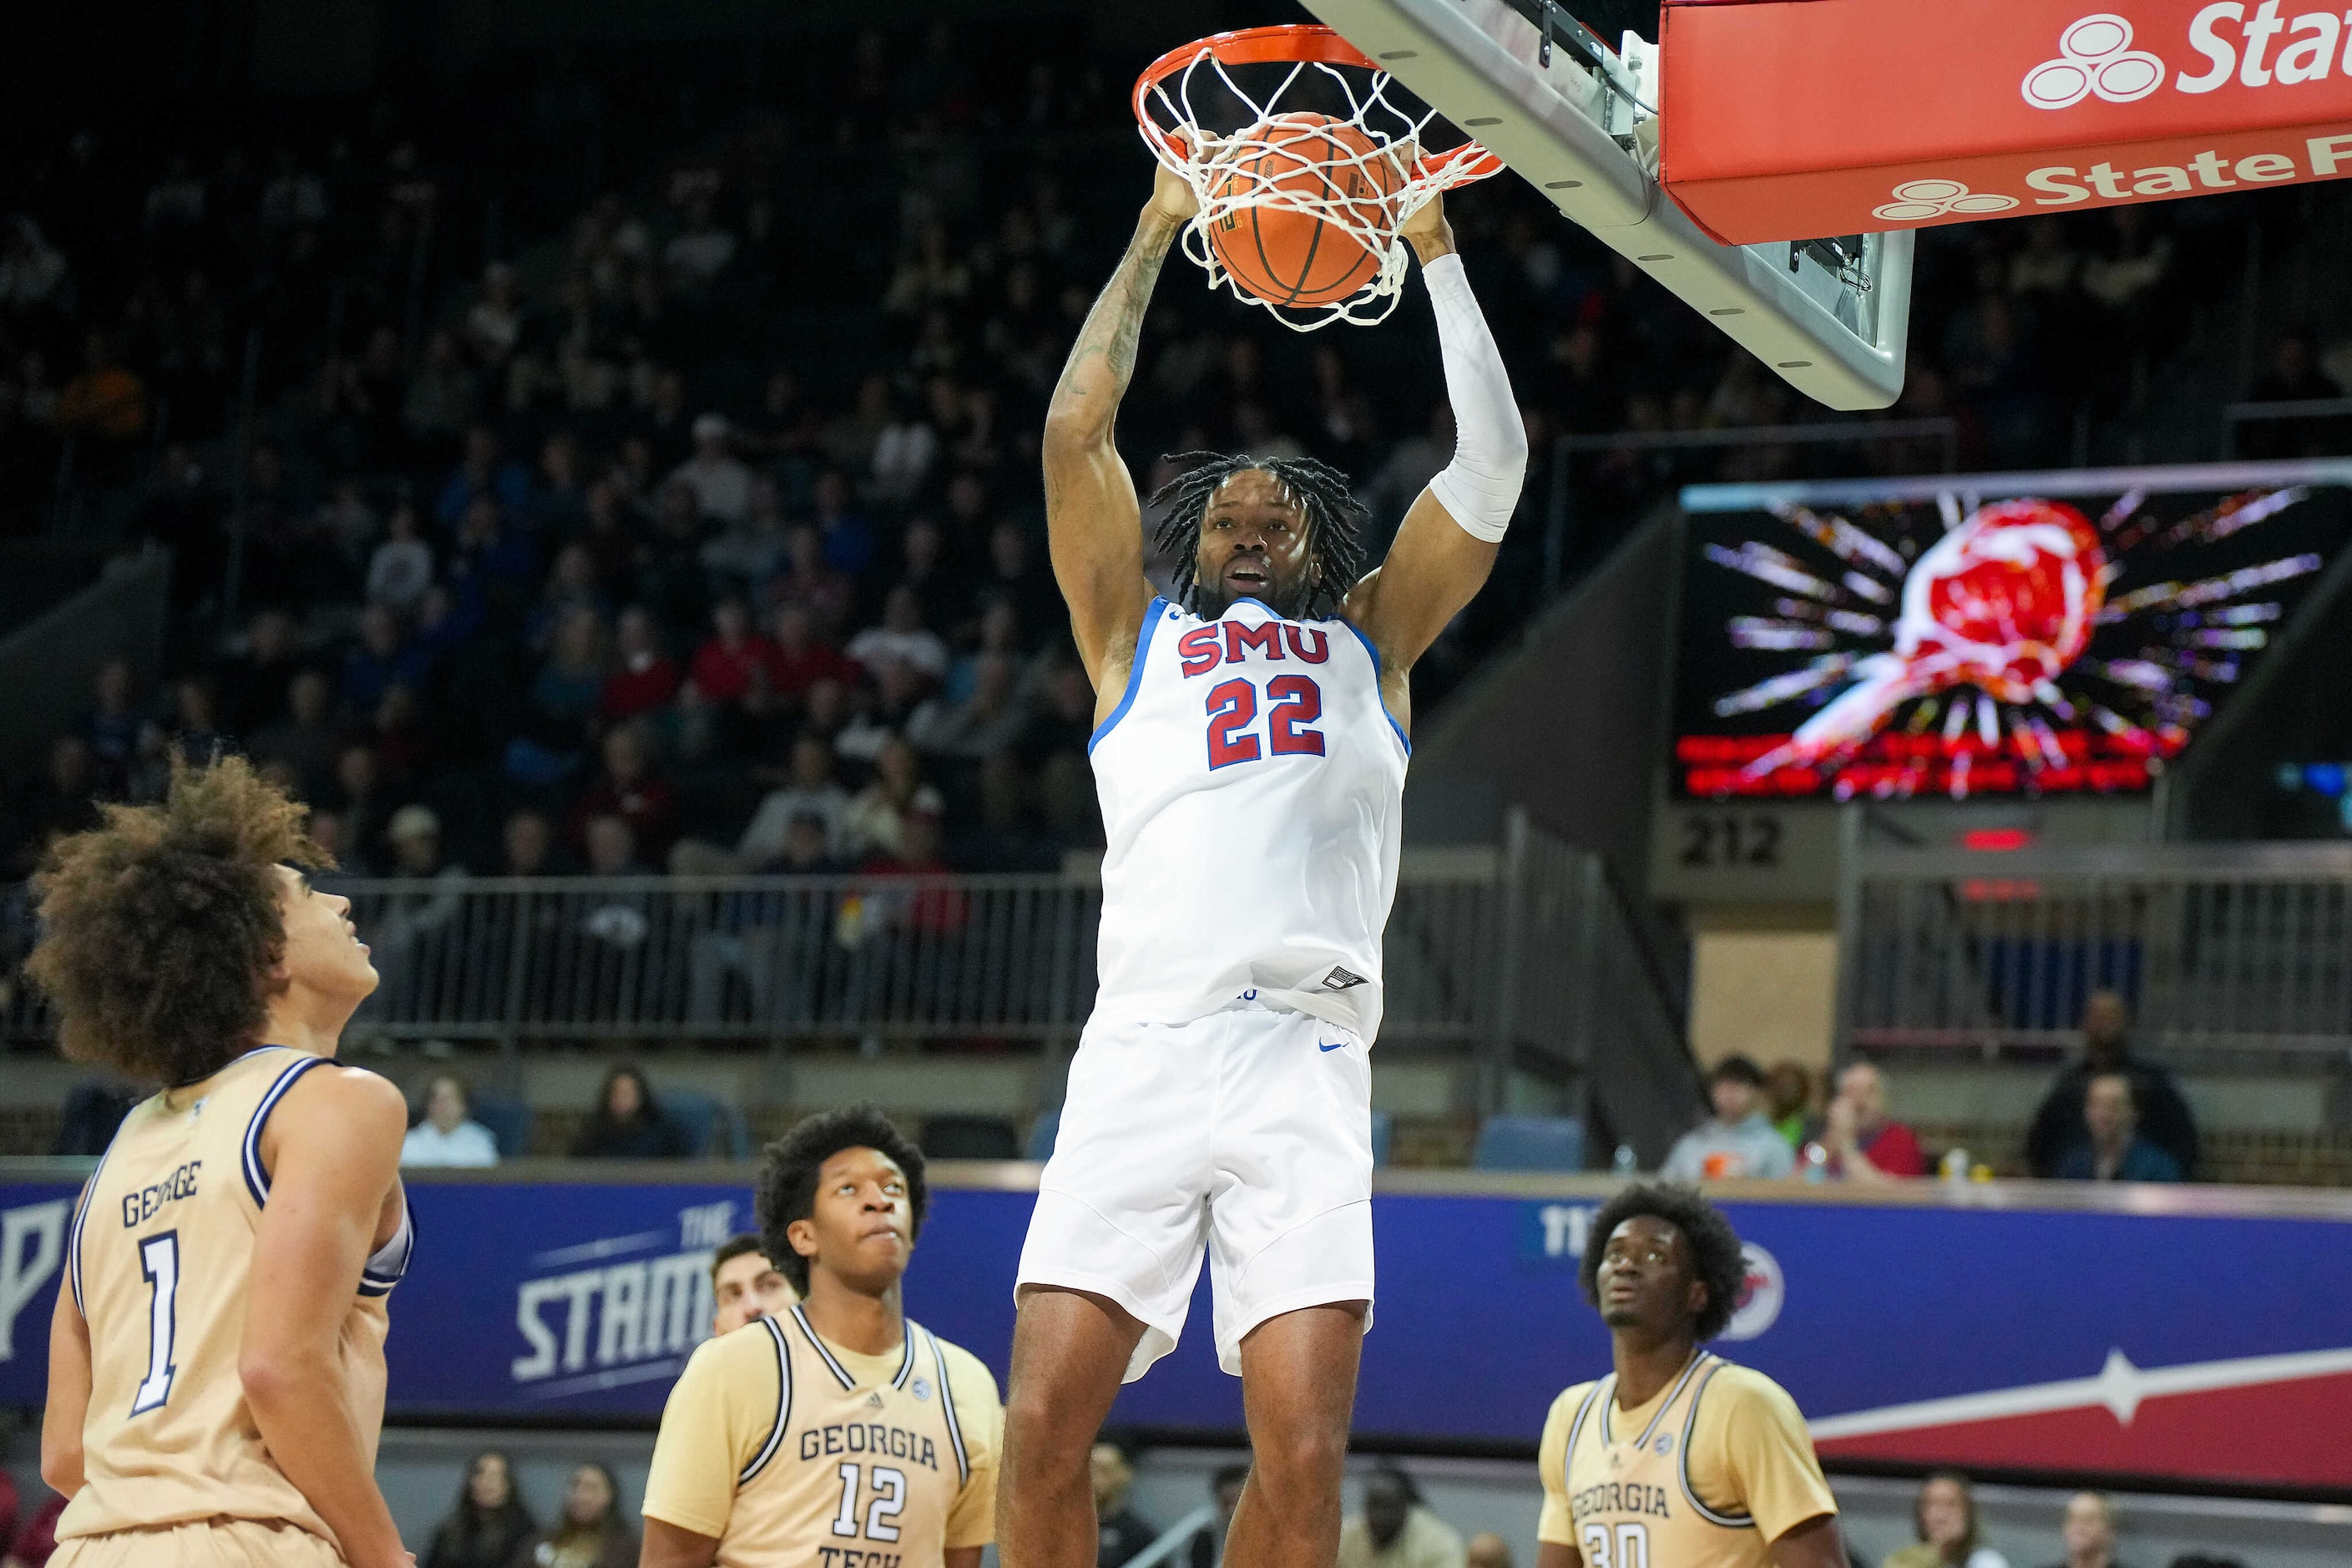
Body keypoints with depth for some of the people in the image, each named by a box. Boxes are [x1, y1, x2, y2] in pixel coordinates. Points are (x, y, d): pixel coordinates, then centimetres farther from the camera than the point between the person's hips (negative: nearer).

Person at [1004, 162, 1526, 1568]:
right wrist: (1158, 236, 22)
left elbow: (1493, 462, 19)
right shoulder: (1137, 635, 24)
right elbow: (1077, 427, 16)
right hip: (1144, 1047, 0)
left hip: (1307, 1062, 0)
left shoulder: (1372, 641, 25)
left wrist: (1436, 251, 22)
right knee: (1045, 1426, -10)